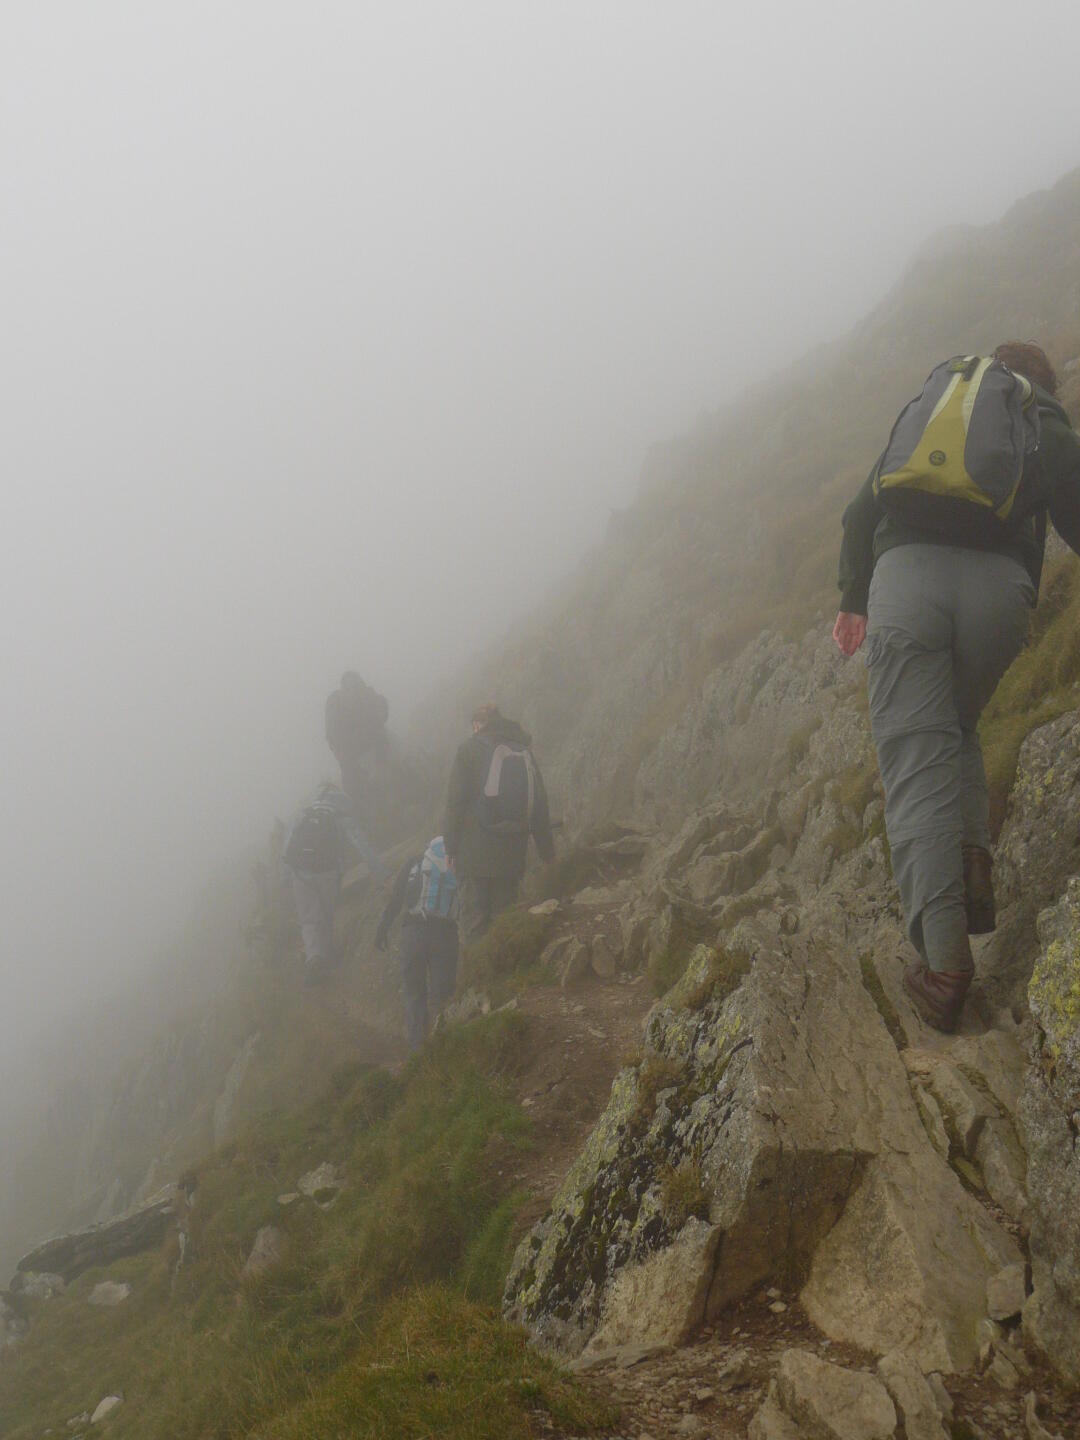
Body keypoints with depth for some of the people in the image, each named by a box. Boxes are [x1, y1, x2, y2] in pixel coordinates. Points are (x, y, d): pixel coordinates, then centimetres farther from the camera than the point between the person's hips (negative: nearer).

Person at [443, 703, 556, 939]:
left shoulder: (469, 749, -1)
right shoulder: (525, 751, 11)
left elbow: (456, 801, -5)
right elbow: (540, 805, 13)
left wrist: (451, 846, 0)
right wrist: (547, 851, 17)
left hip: (475, 853, -4)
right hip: (513, 855, 4)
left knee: (474, 918, 0)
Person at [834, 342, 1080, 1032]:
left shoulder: (926, 404, 31)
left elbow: (861, 513, 25)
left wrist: (854, 600, 27)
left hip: (904, 575, 0)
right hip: (998, 585, 0)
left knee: (919, 767, -5)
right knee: (958, 729, 26)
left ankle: (944, 957, -15)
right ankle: (973, 861, 2)